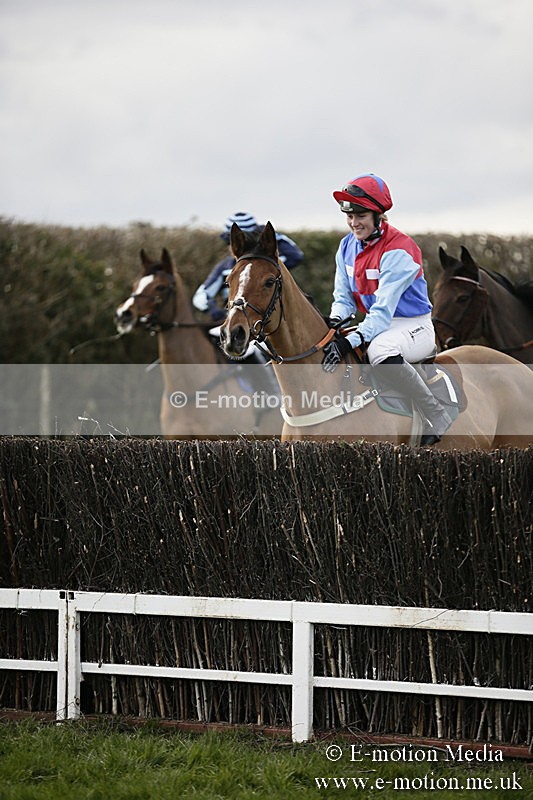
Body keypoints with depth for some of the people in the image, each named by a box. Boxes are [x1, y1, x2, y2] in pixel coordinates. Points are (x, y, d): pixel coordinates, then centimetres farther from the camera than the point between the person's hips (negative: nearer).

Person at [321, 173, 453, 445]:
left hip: (413, 326, -8)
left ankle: (437, 416, -27)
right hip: (375, 325, 8)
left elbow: (383, 310, -28)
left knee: (380, 350, -41)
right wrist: (335, 323, -19)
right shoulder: (348, 246, 3)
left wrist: (350, 341, -40)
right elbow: (343, 297, 5)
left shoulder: (398, 251, -21)